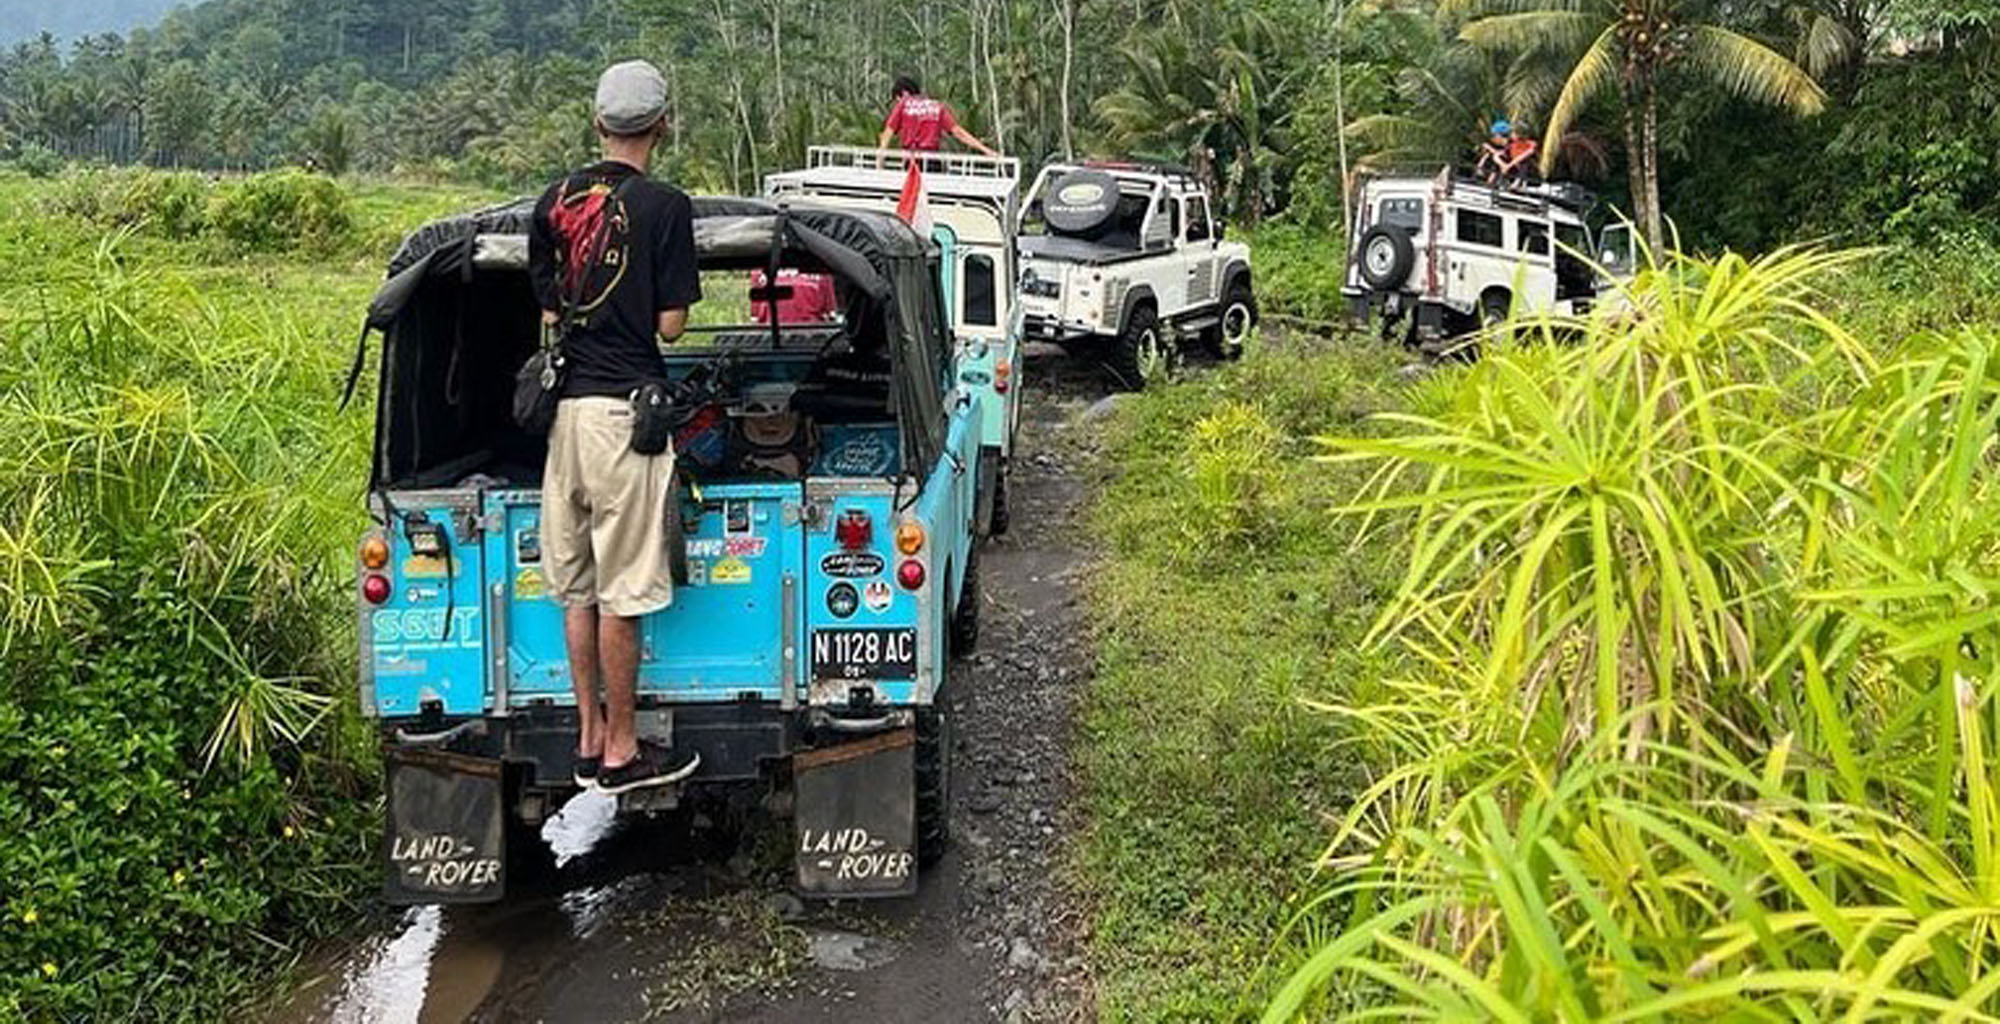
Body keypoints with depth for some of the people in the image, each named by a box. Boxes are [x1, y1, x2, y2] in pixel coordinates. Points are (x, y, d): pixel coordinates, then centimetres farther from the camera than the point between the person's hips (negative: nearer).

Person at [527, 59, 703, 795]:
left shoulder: (553, 202, 8)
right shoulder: (664, 207, -9)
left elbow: (547, 313, 12)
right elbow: (671, 326, -9)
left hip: (565, 405, 6)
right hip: (624, 406, -6)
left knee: (577, 587, 13)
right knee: (621, 593, 0)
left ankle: (589, 738, 21)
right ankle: (622, 751, 9)